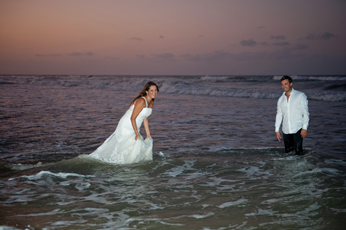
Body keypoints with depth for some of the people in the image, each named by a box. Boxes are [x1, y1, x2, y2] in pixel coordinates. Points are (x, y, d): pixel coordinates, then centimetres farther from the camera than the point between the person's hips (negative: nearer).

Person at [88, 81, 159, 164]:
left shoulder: (151, 103, 7)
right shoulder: (141, 101, -22)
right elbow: (132, 118, -22)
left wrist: (148, 135, 16)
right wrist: (137, 134, -21)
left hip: (133, 128, 9)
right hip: (126, 127, -9)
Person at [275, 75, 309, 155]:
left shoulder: (300, 96, 1)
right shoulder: (280, 99, 13)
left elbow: (305, 113, -3)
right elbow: (279, 115, 18)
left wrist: (305, 128, -11)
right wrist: (277, 130, 12)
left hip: (297, 129, -4)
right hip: (286, 130, 4)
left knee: (298, 151, -12)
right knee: (287, 151, 6)